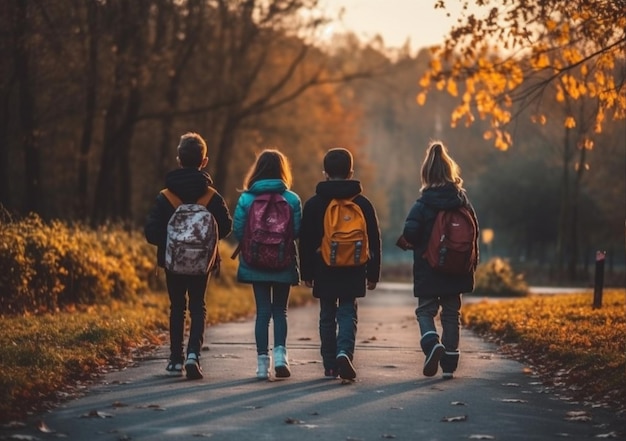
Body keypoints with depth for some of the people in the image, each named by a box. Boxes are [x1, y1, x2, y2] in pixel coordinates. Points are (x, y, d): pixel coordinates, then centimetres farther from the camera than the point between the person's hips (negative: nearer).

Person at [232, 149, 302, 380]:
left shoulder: (246, 198, -6)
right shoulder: (292, 199, -6)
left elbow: (237, 230, -6)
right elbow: (298, 231, -7)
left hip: (255, 263, 0)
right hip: (284, 264, 0)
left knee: (263, 311, 7)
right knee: (280, 310, 13)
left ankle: (263, 361, 4)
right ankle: (280, 352, -6)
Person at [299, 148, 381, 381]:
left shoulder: (314, 204, 0)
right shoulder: (362, 203, 2)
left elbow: (305, 242, 1)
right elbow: (374, 241, 4)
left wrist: (306, 273, 8)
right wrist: (373, 274, 10)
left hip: (324, 271, 0)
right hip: (353, 271, 0)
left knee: (327, 315, 10)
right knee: (347, 313, 3)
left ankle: (330, 366, 12)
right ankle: (344, 352, -22)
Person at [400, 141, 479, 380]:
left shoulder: (423, 204, -13)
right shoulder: (462, 201, -1)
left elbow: (410, 233, -21)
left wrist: (409, 242, 1)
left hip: (428, 271, -3)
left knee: (425, 310, 11)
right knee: (452, 314, 12)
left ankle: (432, 342, -18)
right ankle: (449, 364, 10)